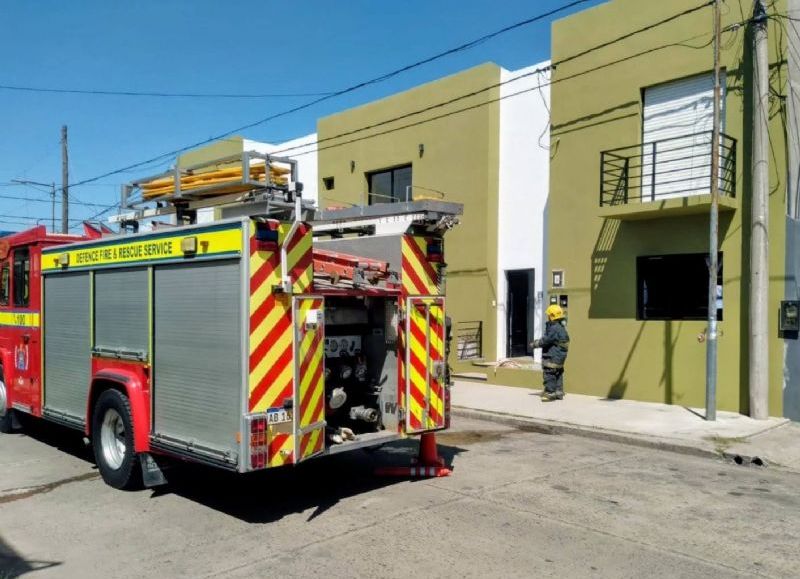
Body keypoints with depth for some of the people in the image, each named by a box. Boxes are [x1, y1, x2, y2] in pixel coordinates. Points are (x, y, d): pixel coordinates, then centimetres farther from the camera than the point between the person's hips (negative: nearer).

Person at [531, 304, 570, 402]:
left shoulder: (555, 328, -21)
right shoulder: (561, 327, 11)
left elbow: (546, 340, -19)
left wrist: (535, 344, -7)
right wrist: (538, 341, 13)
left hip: (552, 356, -10)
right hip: (559, 355, 11)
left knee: (549, 375, -5)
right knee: (558, 374, 16)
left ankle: (550, 393, -3)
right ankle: (559, 393, 23)